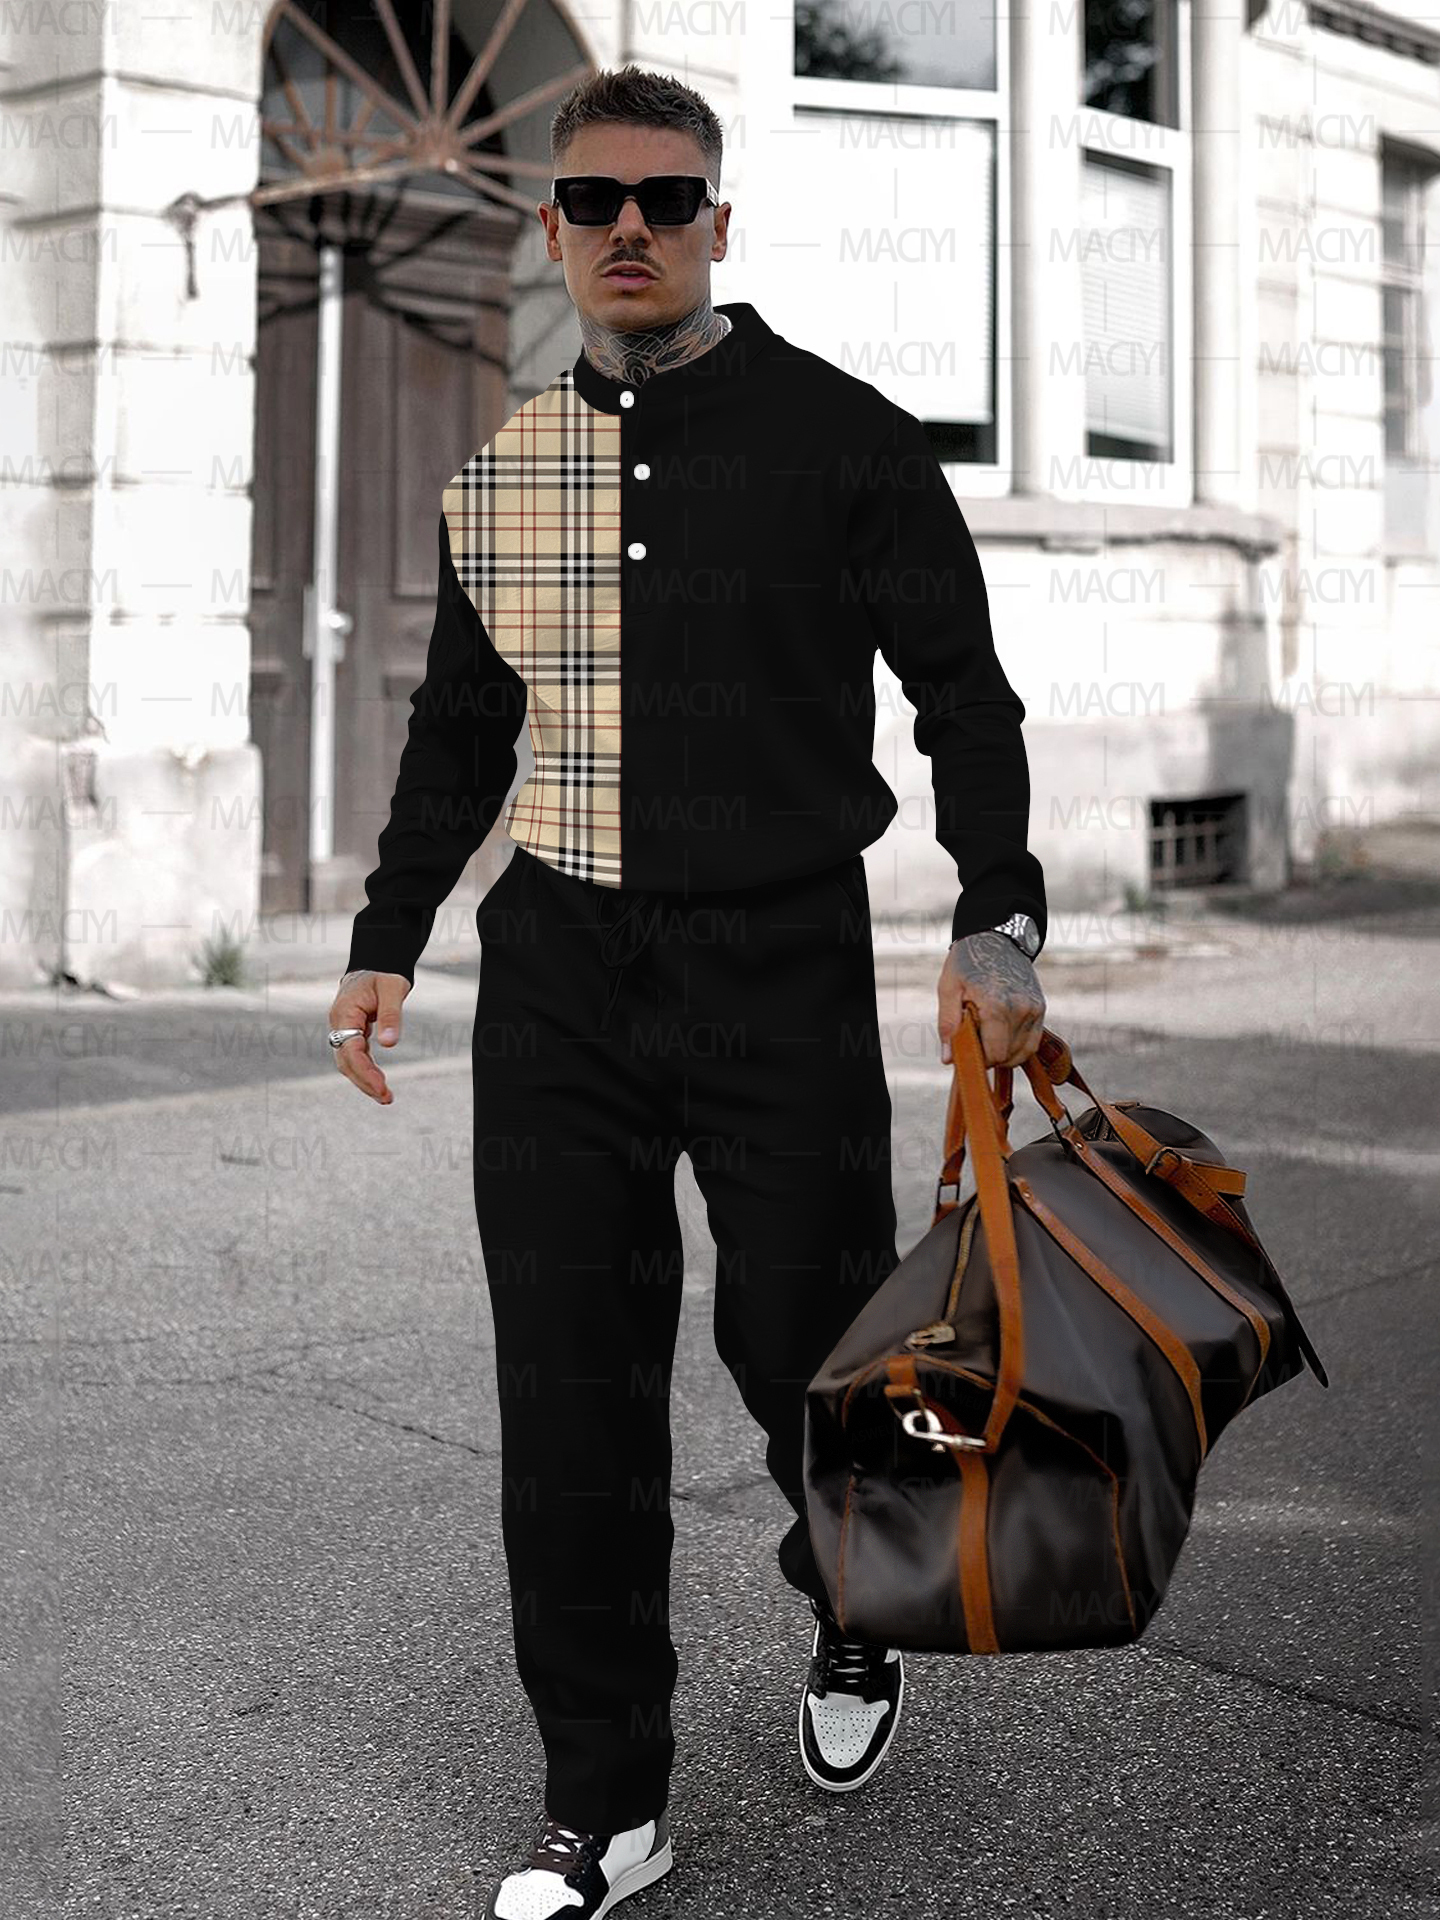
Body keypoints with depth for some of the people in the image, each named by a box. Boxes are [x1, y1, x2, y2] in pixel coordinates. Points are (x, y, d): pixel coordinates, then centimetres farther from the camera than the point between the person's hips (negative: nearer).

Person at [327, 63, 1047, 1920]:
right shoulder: (496, 469, 9)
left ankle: (852, 1624, 38)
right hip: (560, 968, 3)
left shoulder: (840, 438, -2)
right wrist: (387, 938, 14)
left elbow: (963, 695, -1)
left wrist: (996, 921, -12)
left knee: (802, 1345, 4)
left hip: (783, 954, -3)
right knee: (570, 1396, 2)